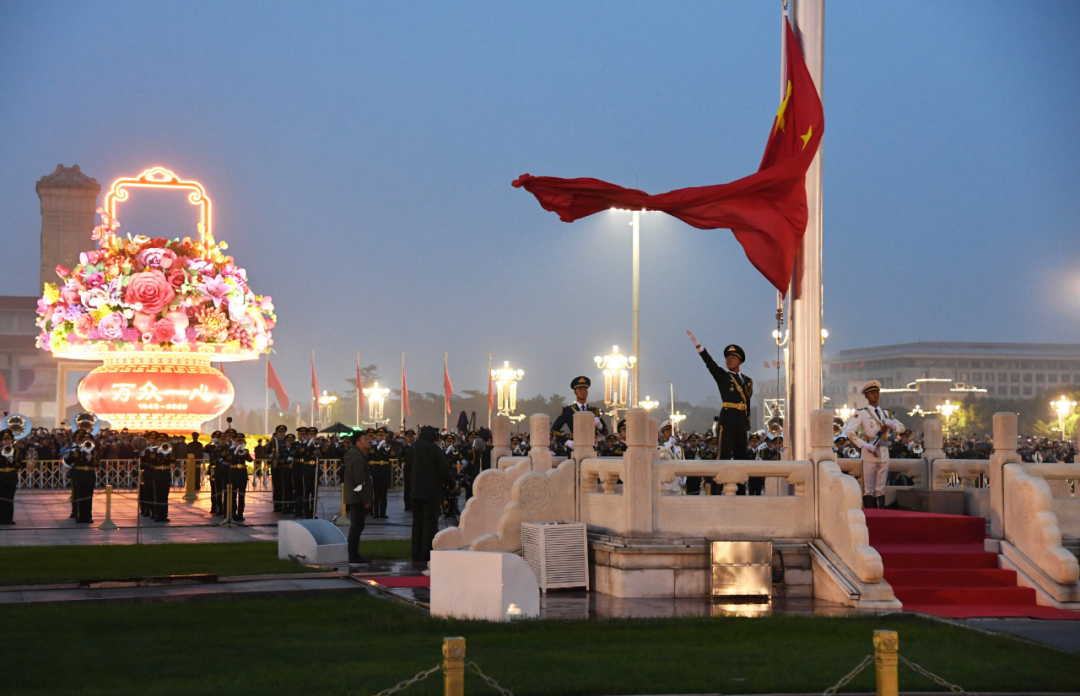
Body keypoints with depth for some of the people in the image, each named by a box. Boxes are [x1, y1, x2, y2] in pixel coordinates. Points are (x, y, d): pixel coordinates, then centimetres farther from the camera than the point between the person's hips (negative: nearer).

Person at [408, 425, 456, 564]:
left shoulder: (413, 448, 7)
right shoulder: (433, 448, -15)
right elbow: (444, 468, -12)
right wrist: (451, 482, 3)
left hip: (416, 490, 7)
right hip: (431, 491, -7)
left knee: (417, 522, 11)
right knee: (430, 522, -3)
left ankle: (416, 554, 14)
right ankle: (426, 554, -6)